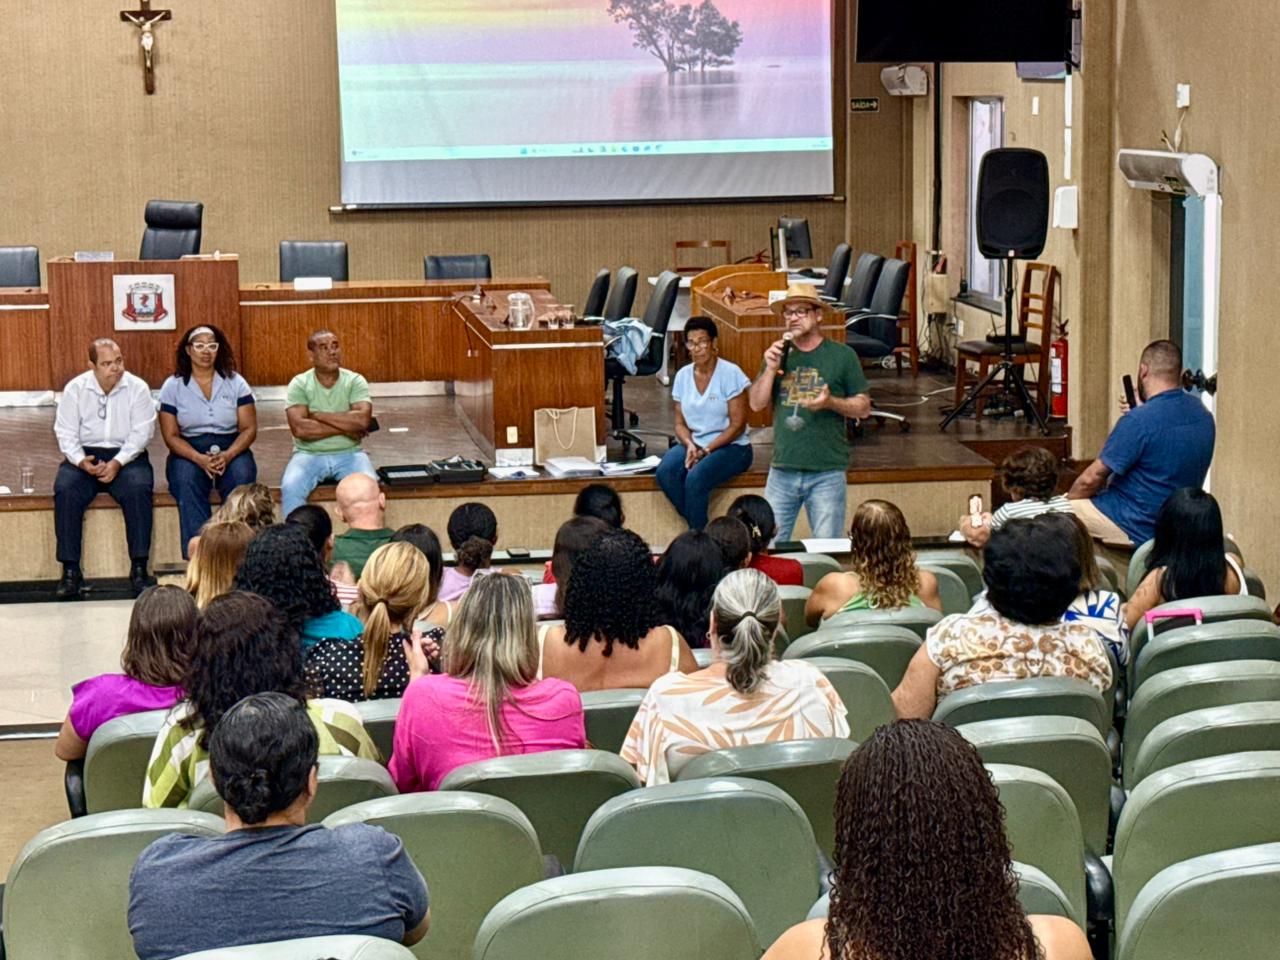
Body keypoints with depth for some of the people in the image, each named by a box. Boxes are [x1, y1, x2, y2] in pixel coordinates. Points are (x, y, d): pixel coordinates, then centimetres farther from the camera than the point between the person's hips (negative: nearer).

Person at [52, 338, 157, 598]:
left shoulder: (137, 388, -3)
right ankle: (70, 571, -23)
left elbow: (141, 432, -7)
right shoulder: (75, 388, 0)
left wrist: (117, 463, -20)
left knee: (139, 488, -32)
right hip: (85, 456, 1)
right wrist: (81, 462, -20)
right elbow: (65, 433, -1)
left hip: (126, 455, -1)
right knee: (65, 490, -28)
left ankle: (139, 568, -25)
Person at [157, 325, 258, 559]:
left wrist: (227, 456, -17)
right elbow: (171, 436, 0)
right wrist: (199, 459, -18)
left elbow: (249, 428, 3)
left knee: (241, 477, -33)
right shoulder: (173, 386, 5)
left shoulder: (235, 383, 8)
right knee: (187, 480, -34)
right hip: (189, 452, -1)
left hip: (231, 449, 1)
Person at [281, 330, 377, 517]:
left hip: (349, 453, 0)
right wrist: (345, 427, -12)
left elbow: (363, 420, -15)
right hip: (309, 454, 0)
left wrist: (318, 415, -12)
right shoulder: (299, 384, -1)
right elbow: (299, 428, -15)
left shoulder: (355, 381, 2)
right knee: (290, 487, -29)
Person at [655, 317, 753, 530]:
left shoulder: (730, 374, -9)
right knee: (665, 472, -25)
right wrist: (690, 445, -12)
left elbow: (737, 425, -11)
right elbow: (680, 423, 9)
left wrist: (706, 451, -17)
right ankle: (697, 527, -11)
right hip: (694, 445, 5)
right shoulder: (683, 376, 6)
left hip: (730, 447, -5)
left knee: (695, 478, -32)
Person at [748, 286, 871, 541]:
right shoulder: (777, 354, 12)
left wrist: (831, 402, -15)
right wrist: (770, 369, -7)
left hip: (827, 473, -3)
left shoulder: (842, 355, 2)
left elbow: (864, 407, 3)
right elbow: (756, 404, 7)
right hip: (782, 470, 3)